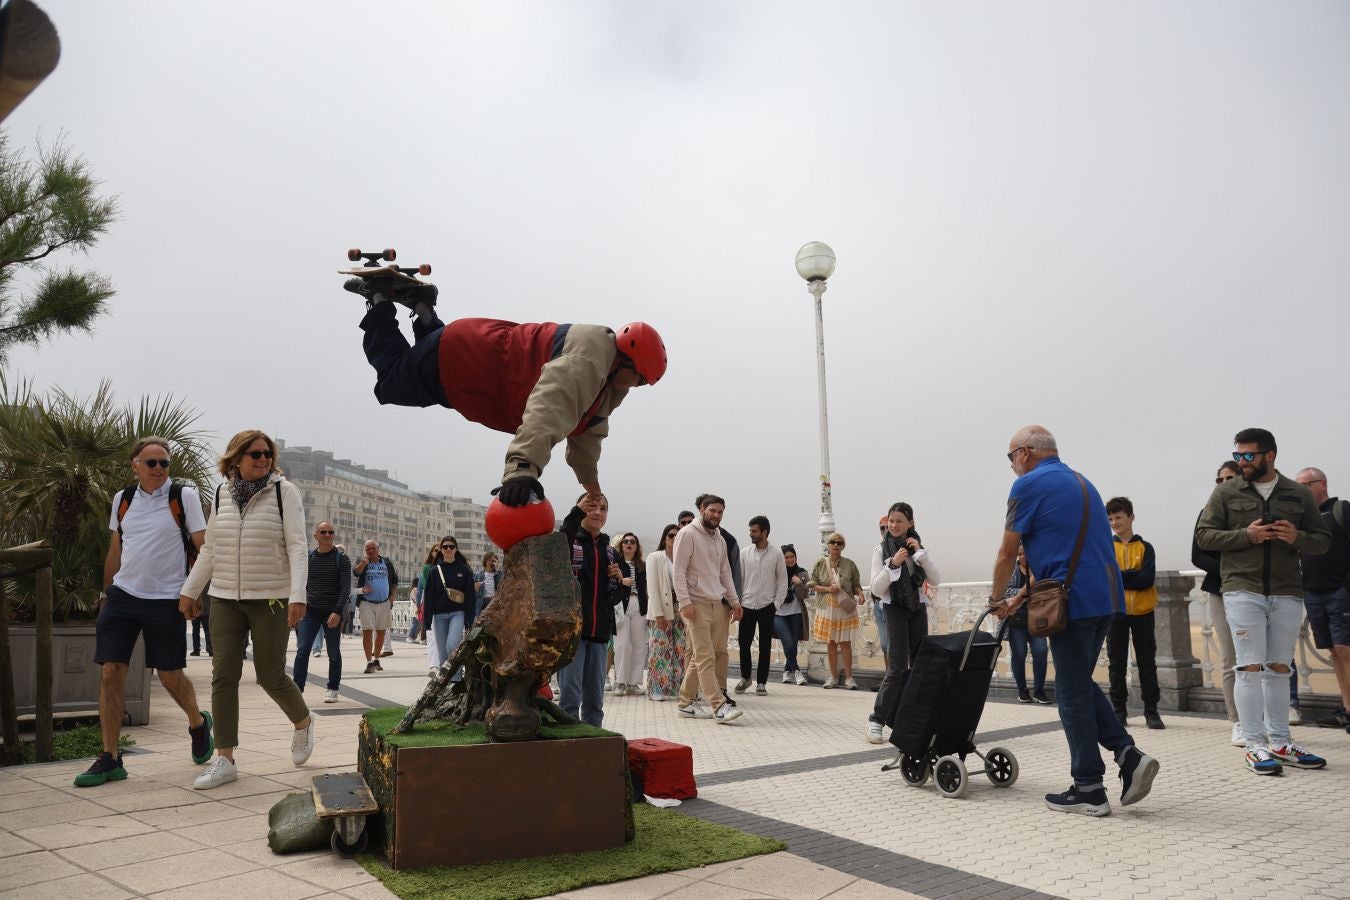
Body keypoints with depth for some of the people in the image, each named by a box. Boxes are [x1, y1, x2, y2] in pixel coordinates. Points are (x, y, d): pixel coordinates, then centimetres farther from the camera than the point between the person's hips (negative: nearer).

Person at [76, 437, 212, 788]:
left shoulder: (184, 496, -5)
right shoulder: (122, 499, 9)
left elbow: (203, 548, -5)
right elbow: (115, 548, 19)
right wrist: (106, 592, 19)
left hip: (166, 600, -4)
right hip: (122, 595, 4)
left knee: (170, 676, 3)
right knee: (110, 672, -3)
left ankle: (198, 723, 32)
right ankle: (110, 758, 6)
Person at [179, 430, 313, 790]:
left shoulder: (284, 491, -5)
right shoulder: (222, 494, 8)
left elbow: (297, 547, -11)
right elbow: (210, 549, 16)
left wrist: (298, 596, -20)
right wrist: (189, 591, 12)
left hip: (270, 599, -4)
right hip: (225, 599, 4)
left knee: (271, 676, 1)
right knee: (224, 674, -2)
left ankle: (303, 722, 31)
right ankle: (224, 760, 4)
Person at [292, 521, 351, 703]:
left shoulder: (341, 559, -2)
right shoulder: (308, 557, 7)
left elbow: (346, 588, -8)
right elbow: (302, 584, 13)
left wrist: (337, 611, -19)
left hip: (332, 612, -2)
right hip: (310, 611, 2)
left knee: (334, 653, 5)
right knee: (302, 650, -8)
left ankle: (332, 689, 17)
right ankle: (297, 688, -5)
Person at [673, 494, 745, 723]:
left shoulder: (720, 540, 18)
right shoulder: (688, 534, -5)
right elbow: (678, 571, -10)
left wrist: (734, 600, 11)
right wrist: (685, 602, -17)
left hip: (718, 605, 8)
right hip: (696, 604, -8)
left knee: (699, 657, 9)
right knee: (706, 657, -10)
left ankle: (686, 703, 16)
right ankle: (719, 706, -13)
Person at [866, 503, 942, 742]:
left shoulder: (918, 547, 7)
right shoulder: (881, 549, -2)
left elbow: (935, 581, -2)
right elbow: (875, 589, -8)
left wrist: (920, 553, -10)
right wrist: (892, 564, -19)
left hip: (918, 610, 4)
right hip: (895, 610, -4)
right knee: (898, 666, -13)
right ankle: (877, 720, -9)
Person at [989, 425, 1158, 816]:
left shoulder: (1028, 485, -5)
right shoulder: (1082, 482, 21)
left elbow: (1008, 553, -3)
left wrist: (996, 598, 13)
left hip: (1074, 601, -8)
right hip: (1106, 596, 8)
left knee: (1072, 693, 1)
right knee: (1081, 684, 20)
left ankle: (1088, 789, 7)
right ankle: (1128, 753, 7)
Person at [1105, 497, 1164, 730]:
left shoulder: (1145, 547, 3)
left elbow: (1148, 579, -11)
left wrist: (1118, 576, -13)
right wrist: (1133, 575, -15)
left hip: (1142, 612, 0)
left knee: (1147, 662, 5)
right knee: (1117, 663, 5)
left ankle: (1151, 710, 12)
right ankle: (1118, 710, 13)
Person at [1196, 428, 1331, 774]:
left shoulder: (1300, 495, 11)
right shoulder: (1226, 492, 5)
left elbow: (1323, 540, 12)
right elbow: (1204, 535, 1)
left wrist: (1297, 537, -11)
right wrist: (1246, 535, -13)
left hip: (1287, 593, 3)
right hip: (1243, 590, -3)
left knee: (1279, 668, 9)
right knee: (1251, 667, -5)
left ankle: (1280, 743, 17)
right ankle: (1255, 745, -1)